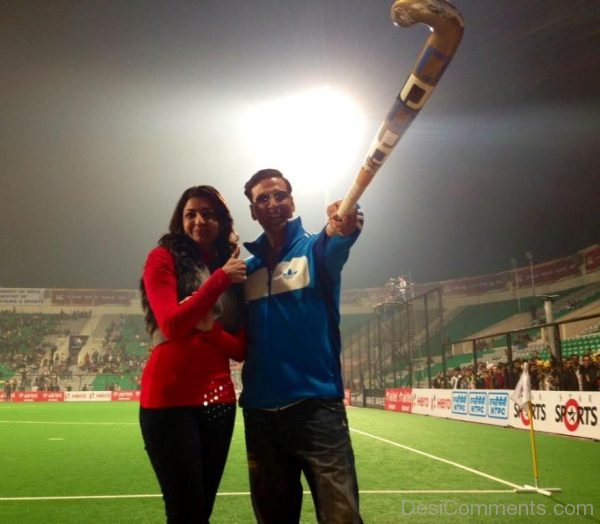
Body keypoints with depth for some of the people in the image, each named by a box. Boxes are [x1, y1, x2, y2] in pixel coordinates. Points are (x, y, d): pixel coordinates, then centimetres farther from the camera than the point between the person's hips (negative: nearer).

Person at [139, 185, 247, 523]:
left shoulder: (234, 270, 11)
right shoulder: (164, 258, -2)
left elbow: (241, 348, 6)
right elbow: (172, 325, -17)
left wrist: (210, 327, -13)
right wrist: (219, 279, -17)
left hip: (218, 400, 5)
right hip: (170, 399, -5)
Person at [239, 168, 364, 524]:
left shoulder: (314, 249, 1)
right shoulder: (248, 269, 14)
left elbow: (332, 251, -24)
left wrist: (341, 231, -47)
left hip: (316, 405, -4)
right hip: (260, 411, 5)